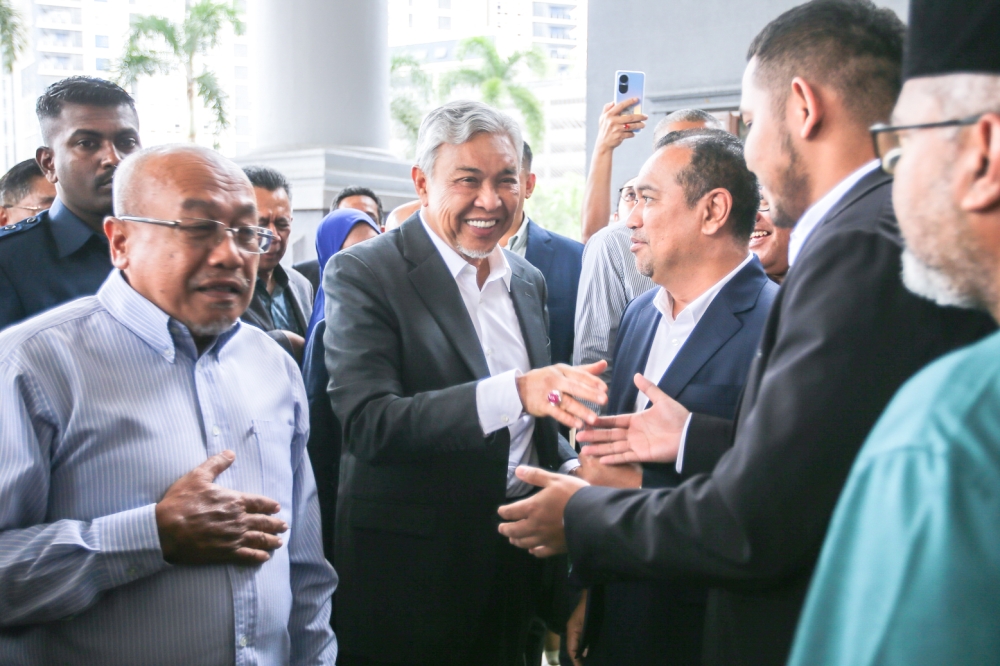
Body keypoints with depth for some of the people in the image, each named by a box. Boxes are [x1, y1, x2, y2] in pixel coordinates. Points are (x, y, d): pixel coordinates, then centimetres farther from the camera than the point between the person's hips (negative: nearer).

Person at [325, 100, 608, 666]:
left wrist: (573, 469, -3)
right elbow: (368, 422, -24)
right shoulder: (363, 274, -11)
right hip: (408, 571, -5)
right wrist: (513, 392, -34)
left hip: (516, 567, 6)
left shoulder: (529, 280, 10)